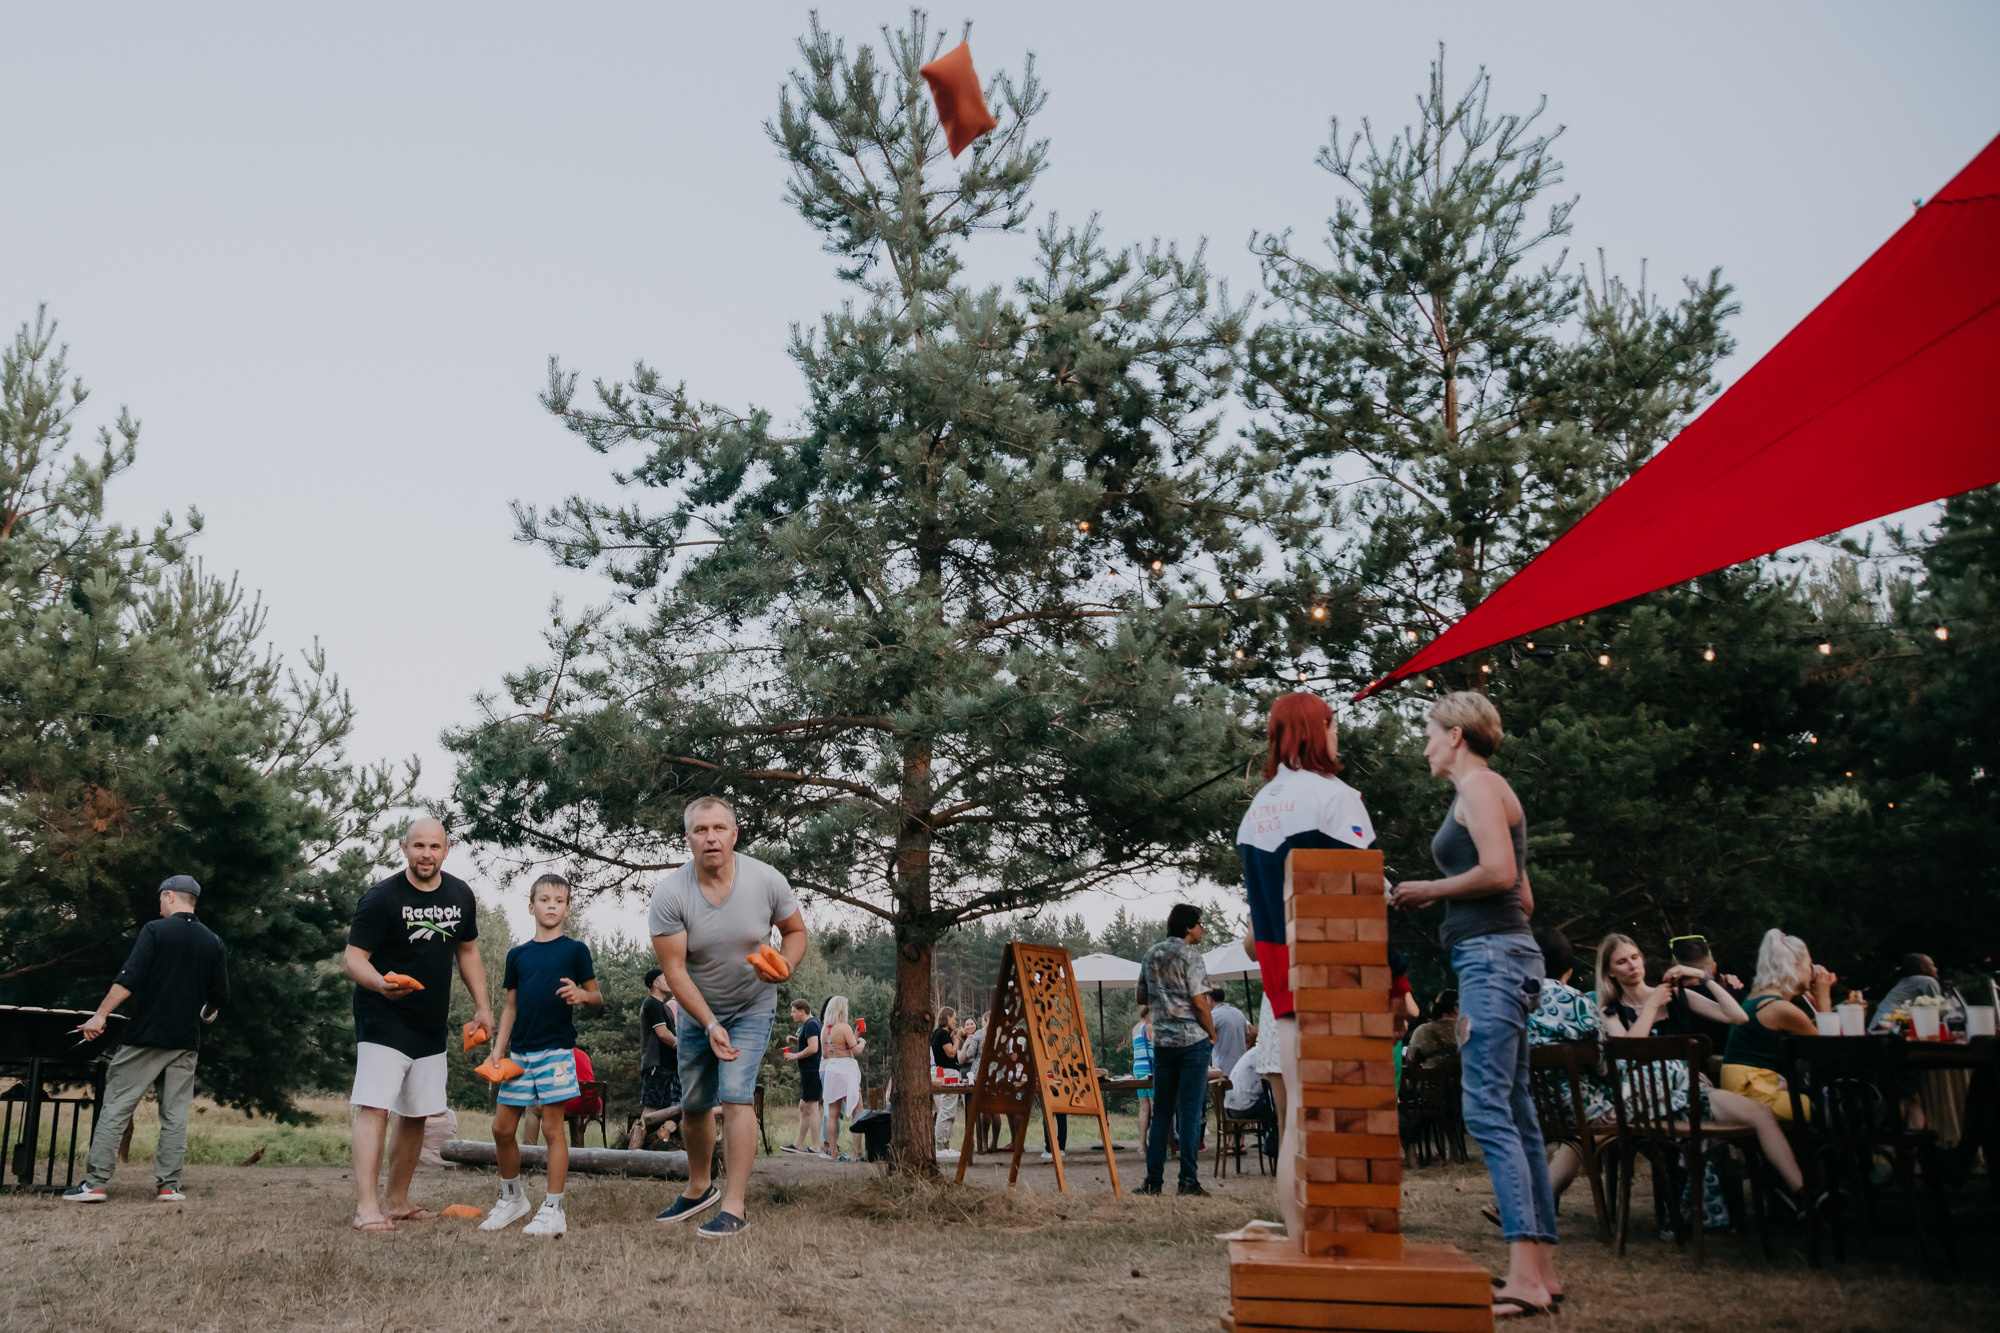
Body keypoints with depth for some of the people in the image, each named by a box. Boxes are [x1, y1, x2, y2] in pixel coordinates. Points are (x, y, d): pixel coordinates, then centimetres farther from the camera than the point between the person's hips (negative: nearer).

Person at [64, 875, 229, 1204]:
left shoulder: (155, 930, -4)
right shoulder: (213, 942, 7)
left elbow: (129, 979, -15)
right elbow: (220, 997, 9)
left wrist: (100, 1015, -12)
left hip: (145, 1036, -4)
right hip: (186, 1042, 4)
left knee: (116, 1108, 2)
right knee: (175, 1115, 7)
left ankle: (94, 1183, 0)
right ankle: (168, 1185, 5)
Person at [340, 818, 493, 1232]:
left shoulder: (460, 895, 6)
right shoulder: (381, 898, -13)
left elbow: (467, 951, 17)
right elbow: (352, 958, -16)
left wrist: (482, 1007, 11)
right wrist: (378, 983, -36)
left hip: (432, 1027, 6)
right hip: (383, 1022, -6)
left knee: (416, 1116, 10)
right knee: (374, 1108, -16)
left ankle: (397, 1202, 22)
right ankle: (366, 1207, -17)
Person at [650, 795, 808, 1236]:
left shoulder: (767, 881, -17)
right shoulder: (669, 894, -19)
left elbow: (795, 931, 0)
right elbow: (673, 970, -18)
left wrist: (784, 966, -23)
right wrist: (711, 1026, -23)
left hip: (752, 1007, -2)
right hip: (697, 1010, 2)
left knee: (736, 1096, -16)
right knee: (694, 1104, 12)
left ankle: (734, 1207, -12)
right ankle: (699, 1188, 36)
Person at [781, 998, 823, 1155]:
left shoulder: (810, 1025, -14)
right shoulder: (813, 1023, 18)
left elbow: (813, 1048, -24)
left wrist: (795, 1056, -13)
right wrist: (796, 1041, 13)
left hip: (811, 1071, -11)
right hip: (809, 1072, 11)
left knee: (812, 1107, -7)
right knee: (803, 1108, 15)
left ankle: (815, 1146, -5)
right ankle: (799, 1144, 21)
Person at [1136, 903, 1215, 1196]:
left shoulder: (1150, 955, 12)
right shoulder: (1189, 954, -9)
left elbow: (1142, 999, 19)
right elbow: (1199, 1002, -14)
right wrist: (1212, 1034, -2)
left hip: (1162, 1041, 6)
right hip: (1193, 1040, -6)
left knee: (1161, 1112, 10)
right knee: (1190, 1111, -3)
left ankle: (1154, 1180, 9)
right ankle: (1188, 1180, -4)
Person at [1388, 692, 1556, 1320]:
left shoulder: (1478, 785, -6)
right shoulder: (1490, 791, 23)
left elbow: (1500, 872, -19)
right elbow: (1525, 895, 23)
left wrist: (1430, 889, -7)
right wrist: (1436, 896, 19)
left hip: (1492, 955, -11)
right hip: (1504, 954, 11)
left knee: (1487, 1109, -15)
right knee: (1515, 1110, 9)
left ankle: (1524, 1274, -19)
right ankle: (1542, 1264, 12)